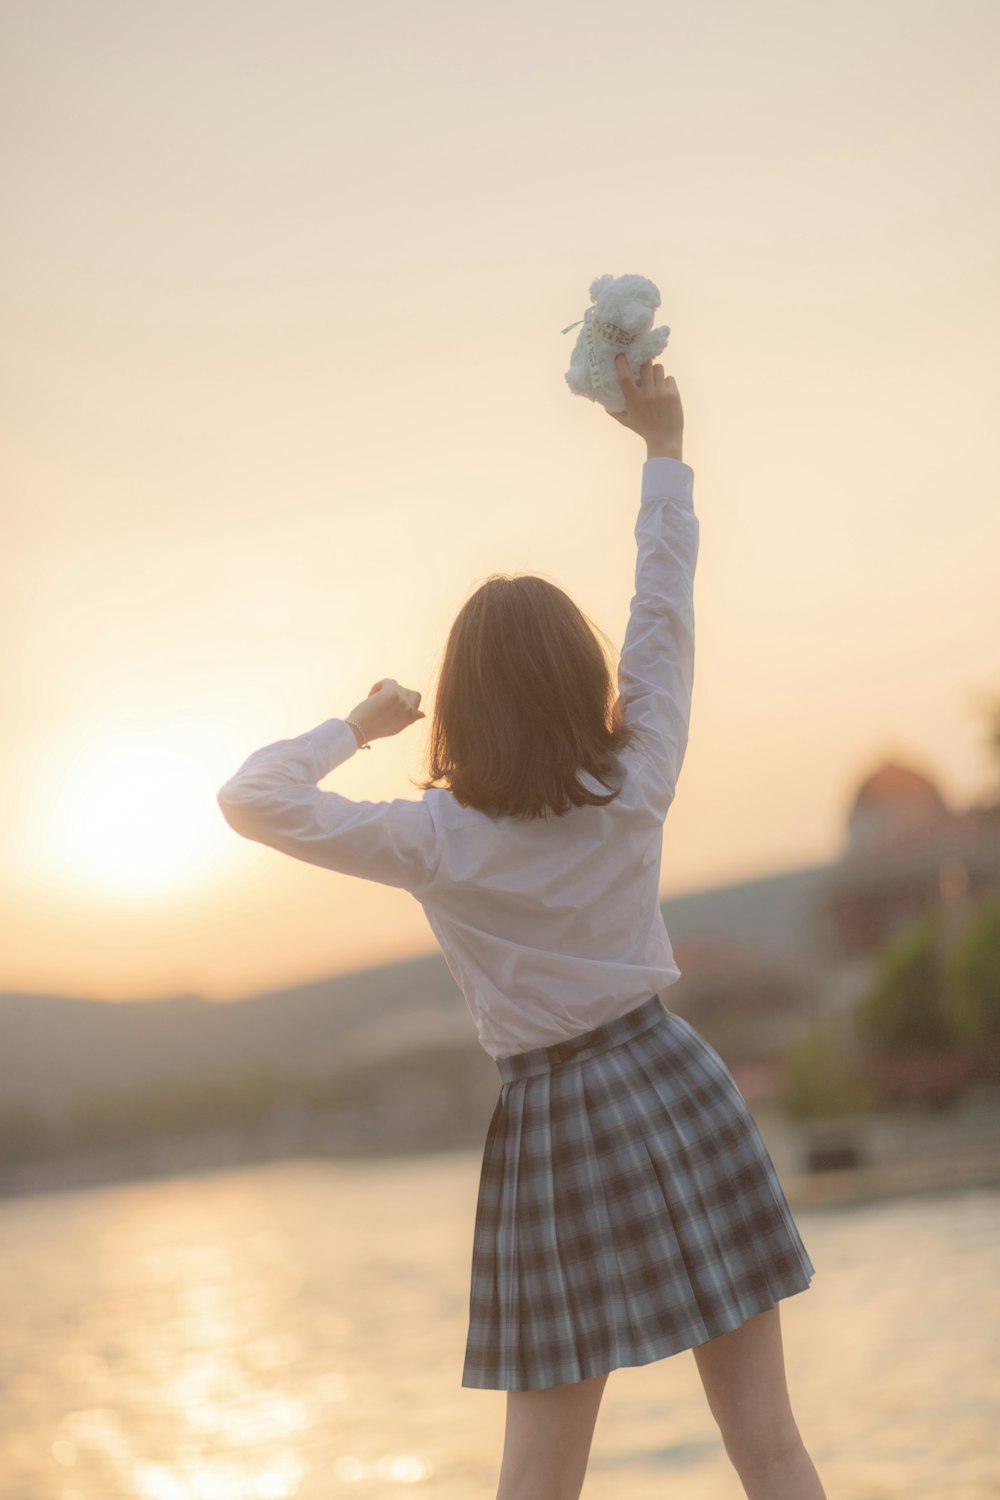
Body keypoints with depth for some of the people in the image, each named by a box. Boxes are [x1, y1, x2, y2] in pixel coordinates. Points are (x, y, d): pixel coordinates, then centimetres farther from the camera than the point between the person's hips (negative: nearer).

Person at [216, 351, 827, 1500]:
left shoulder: (437, 842, -10)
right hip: (679, 1091, 2)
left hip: (554, 1122, -2)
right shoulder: (635, 789, -3)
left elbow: (249, 797, -6)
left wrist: (357, 726, 7)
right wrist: (664, 449, 16)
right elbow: (665, 614, 7)